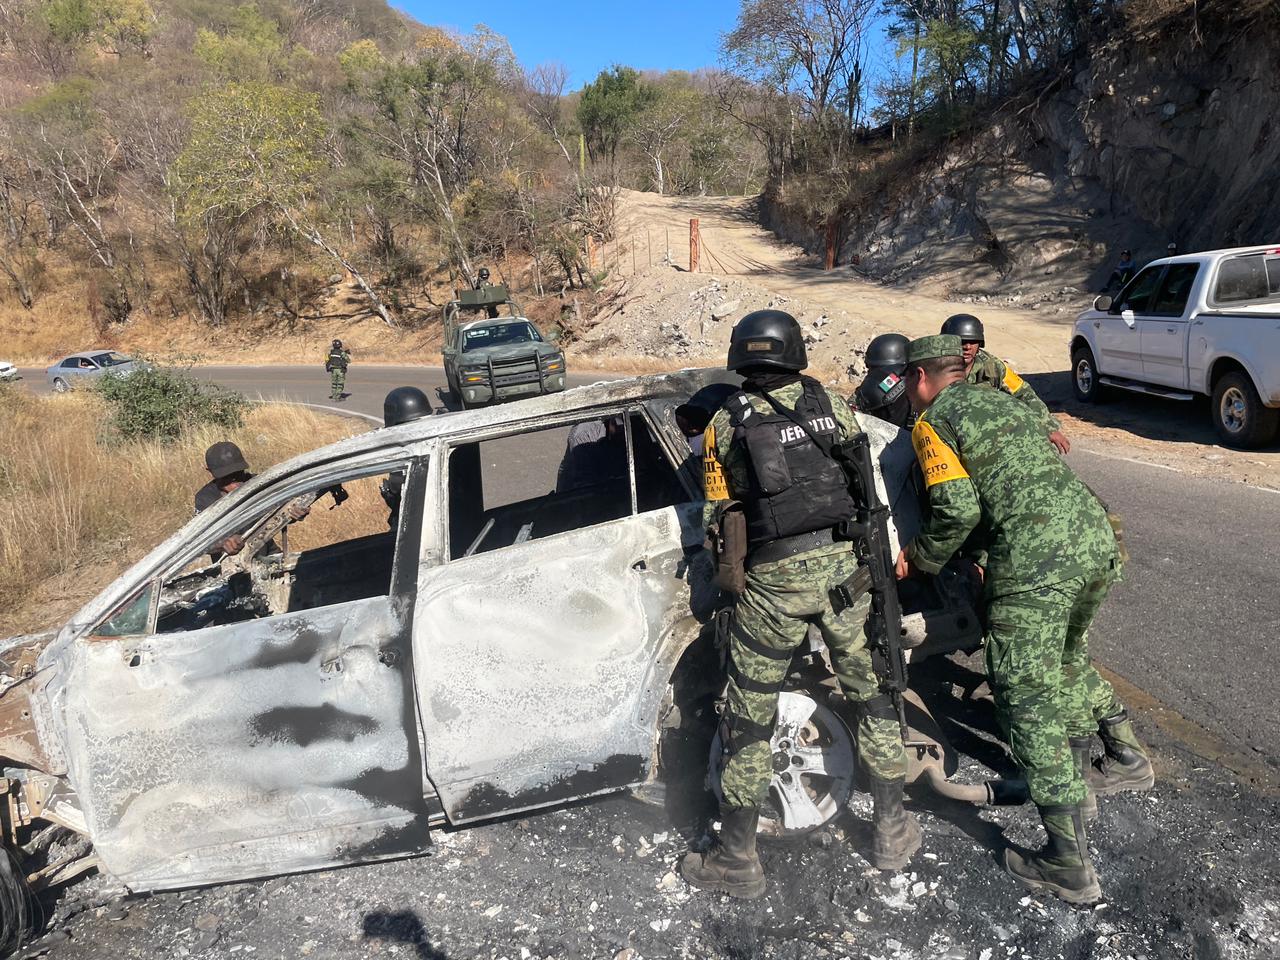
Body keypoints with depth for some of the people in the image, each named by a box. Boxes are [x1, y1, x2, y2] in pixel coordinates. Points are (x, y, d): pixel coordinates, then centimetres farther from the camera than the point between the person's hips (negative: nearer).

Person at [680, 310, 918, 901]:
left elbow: (717, 514, 7)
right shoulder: (832, 405, 8)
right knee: (874, 696, 20)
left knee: (748, 720, 9)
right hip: (844, 563, 3)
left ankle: (736, 859, 20)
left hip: (774, 578, -2)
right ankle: (892, 831, 33)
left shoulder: (725, 423, 4)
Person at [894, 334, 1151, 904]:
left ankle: (1069, 866, 7)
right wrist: (981, 549, 32)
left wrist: (918, 558, 7)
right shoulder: (1003, 401, 25)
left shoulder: (933, 422, 1)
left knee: (1030, 704, 1)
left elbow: (958, 510, -9)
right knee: (1067, 659, 31)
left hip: (1035, 564, -8)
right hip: (1097, 541, 8)